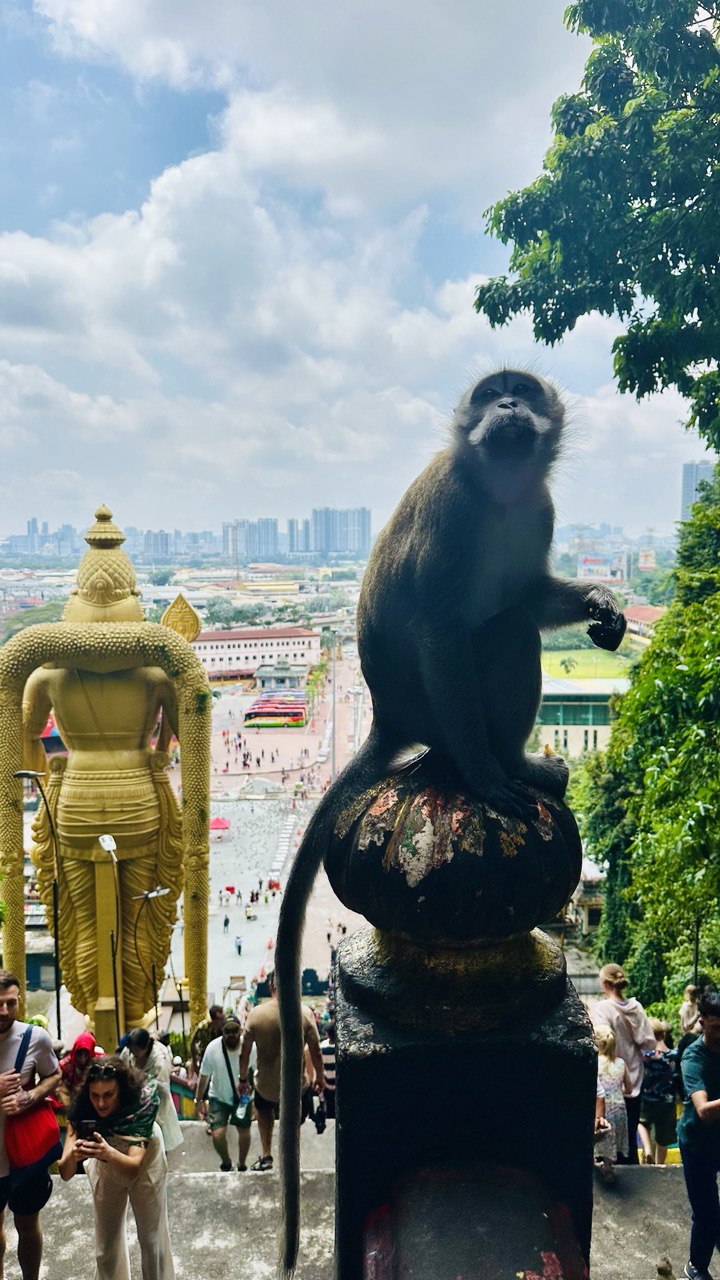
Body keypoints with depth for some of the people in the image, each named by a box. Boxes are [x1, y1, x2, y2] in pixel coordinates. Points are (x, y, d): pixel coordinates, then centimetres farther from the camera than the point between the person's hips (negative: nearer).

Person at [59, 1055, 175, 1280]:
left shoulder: (141, 1103, -38)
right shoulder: (81, 1110, -31)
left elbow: (133, 1167, -45)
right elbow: (65, 1173, -34)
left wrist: (108, 1153, -65)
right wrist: (72, 1156, -56)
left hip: (144, 1164, -2)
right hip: (106, 1170, 2)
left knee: (152, 1240, 5)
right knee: (106, 1245, 11)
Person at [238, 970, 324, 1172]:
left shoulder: (256, 1013, -13)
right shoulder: (304, 1013, -15)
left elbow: (244, 1053, -4)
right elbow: (316, 1052, -9)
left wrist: (243, 1079, 12)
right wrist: (320, 1078, 8)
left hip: (266, 1086, 1)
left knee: (264, 1109, 34)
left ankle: (266, 1154, 30)